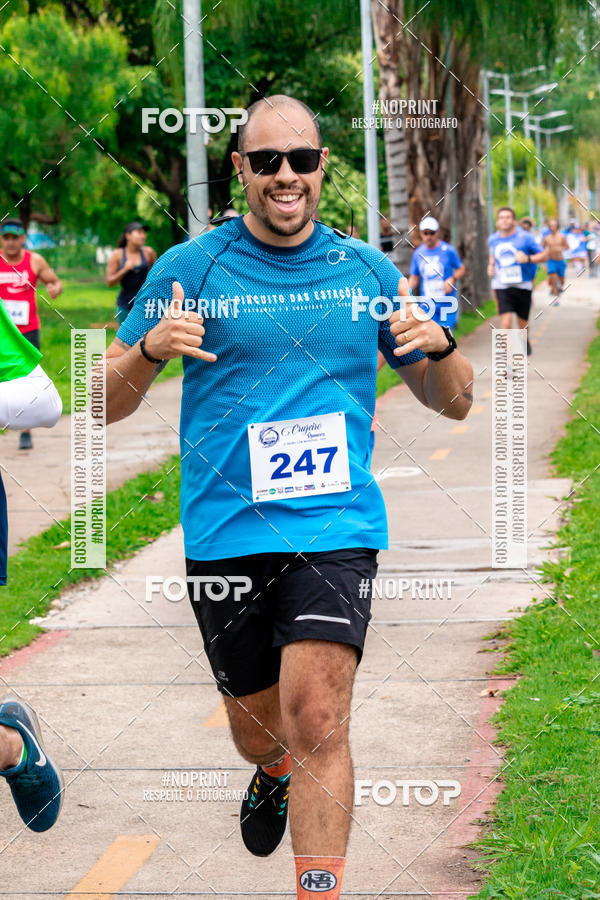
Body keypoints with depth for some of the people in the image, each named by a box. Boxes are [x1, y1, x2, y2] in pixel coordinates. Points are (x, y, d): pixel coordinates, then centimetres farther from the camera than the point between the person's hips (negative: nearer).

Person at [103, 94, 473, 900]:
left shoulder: (368, 272, 7)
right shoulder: (188, 268, 2)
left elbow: (454, 403, 14)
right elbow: (107, 405, 4)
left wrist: (438, 346, -9)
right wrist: (150, 349, -17)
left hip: (336, 525, -1)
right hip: (226, 531, 1)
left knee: (318, 717, -17)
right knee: (258, 725, 15)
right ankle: (275, 772, 51)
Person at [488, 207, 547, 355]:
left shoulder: (525, 237, -7)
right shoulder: (493, 239, 5)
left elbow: (544, 255, -3)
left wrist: (528, 258, -20)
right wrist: (491, 265, 8)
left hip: (523, 286, -1)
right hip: (502, 286, 1)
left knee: (523, 323, 12)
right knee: (505, 322, -16)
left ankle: (525, 342, 44)